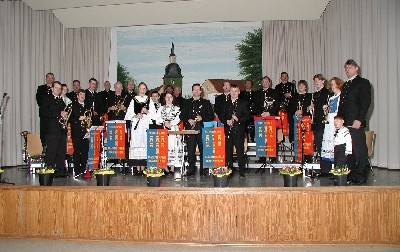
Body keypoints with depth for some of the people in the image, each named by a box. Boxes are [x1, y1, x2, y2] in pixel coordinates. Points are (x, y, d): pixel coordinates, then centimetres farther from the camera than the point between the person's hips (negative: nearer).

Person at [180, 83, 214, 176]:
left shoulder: (206, 102, 13)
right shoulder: (187, 102, 17)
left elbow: (211, 116, 7)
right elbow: (182, 115, 13)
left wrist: (202, 118, -9)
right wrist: (188, 120, -6)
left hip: (202, 129, -1)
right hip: (190, 129, 1)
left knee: (203, 150, -3)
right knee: (190, 150, -1)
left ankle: (203, 169, 5)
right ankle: (191, 169, 8)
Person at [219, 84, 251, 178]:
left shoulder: (243, 103, 7)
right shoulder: (226, 104, 17)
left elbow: (248, 115, 1)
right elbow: (221, 116, 15)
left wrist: (238, 119, -13)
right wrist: (226, 121, -4)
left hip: (239, 131, -3)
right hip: (228, 131, 3)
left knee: (240, 151, -5)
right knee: (228, 151, 3)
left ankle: (241, 171, 1)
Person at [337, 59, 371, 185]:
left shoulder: (363, 82, 0)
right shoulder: (345, 85, 22)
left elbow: (366, 102, -9)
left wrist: (359, 120, -17)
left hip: (356, 123, -7)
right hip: (345, 123, 7)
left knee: (360, 150, -5)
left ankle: (361, 176, 2)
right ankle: (350, 175, 15)